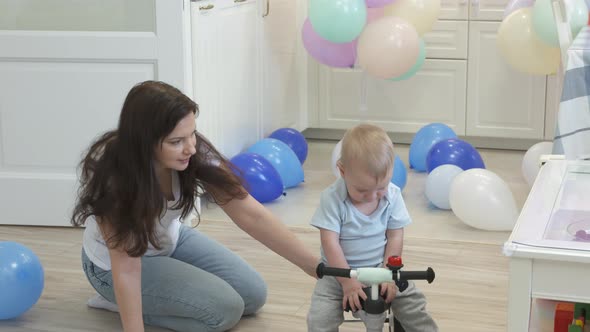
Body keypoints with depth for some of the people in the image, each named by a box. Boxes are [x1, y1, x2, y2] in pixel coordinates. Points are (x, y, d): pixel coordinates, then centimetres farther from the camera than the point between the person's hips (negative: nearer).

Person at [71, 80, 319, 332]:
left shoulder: (196, 155, -25)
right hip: (113, 263, -6)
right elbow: (126, 269, -32)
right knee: (225, 308, -16)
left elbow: (250, 215, -24)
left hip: (169, 241, 6)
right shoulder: (113, 178, -37)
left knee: (253, 294, 3)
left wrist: (315, 265, -29)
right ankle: (118, 301, 1)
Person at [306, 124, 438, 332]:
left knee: (414, 305, -8)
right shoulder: (332, 198, -19)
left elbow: (395, 237, -6)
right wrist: (347, 281, -24)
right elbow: (330, 243, -20)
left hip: (380, 268, 2)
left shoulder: (393, 196, -10)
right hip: (339, 272, -2)